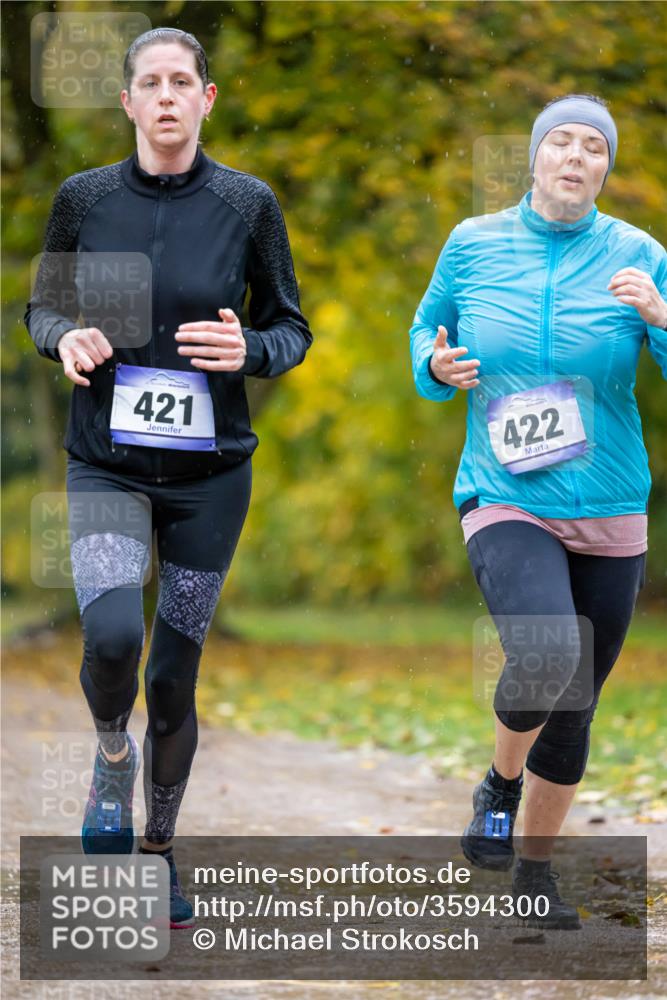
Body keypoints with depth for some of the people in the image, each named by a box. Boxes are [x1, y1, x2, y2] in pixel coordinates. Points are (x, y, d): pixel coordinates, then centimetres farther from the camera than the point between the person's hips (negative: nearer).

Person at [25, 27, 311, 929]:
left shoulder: (247, 204, -3)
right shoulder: (84, 199, -2)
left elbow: (292, 328, 5)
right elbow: (42, 308, 10)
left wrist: (249, 348, -18)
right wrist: (66, 338, -13)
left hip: (209, 471, 1)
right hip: (107, 465, -1)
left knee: (176, 674, 7)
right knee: (112, 632, -25)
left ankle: (159, 847, 29)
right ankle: (113, 755, 9)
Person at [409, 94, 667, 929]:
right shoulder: (473, 244, 1)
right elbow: (428, 328, 16)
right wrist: (438, 366, -6)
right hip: (506, 504, -2)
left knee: (574, 705, 9)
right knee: (544, 657, -28)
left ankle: (535, 865, 31)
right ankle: (499, 784, 3)